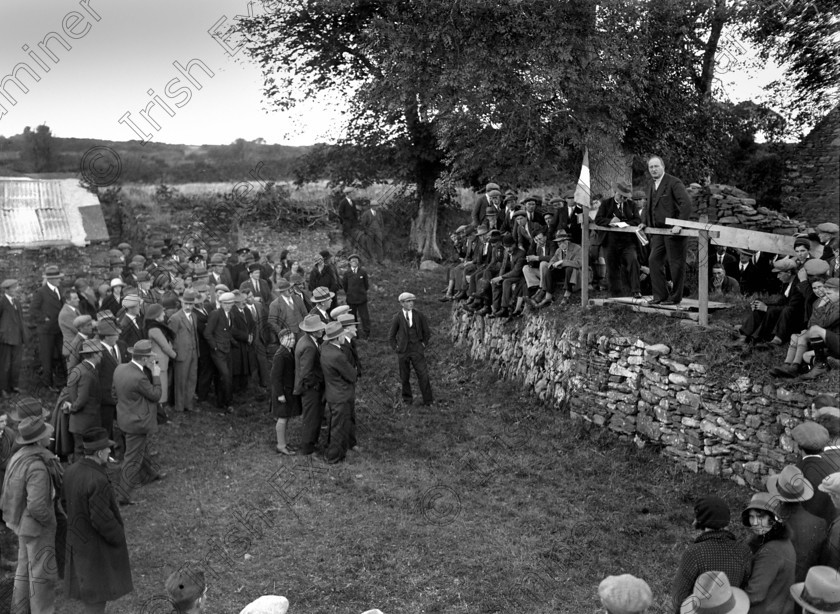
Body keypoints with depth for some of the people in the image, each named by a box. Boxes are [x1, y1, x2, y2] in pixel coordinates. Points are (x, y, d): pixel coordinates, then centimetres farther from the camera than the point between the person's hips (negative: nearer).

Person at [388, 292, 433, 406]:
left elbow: (427, 331, 11)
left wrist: (424, 344, 6)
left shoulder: (419, 315, -3)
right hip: (403, 351, 0)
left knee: (423, 375, -3)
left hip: (417, 349, 0)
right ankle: (407, 399, 26)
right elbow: (391, 336, 5)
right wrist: (396, 349, 1)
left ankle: (428, 400, 7)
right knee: (405, 377, 9)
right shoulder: (397, 318, -6)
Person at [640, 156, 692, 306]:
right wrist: (644, 222, 14)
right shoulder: (652, 185, 14)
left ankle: (675, 297, 10)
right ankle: (660, 296, 14)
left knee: (675, 264, 0)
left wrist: (679, 225, -26)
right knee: (654, 261, 6)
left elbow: (686, 204, -19)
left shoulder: (674, 183, -11)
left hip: (673, 231, -8)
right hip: (658, 231, 8)